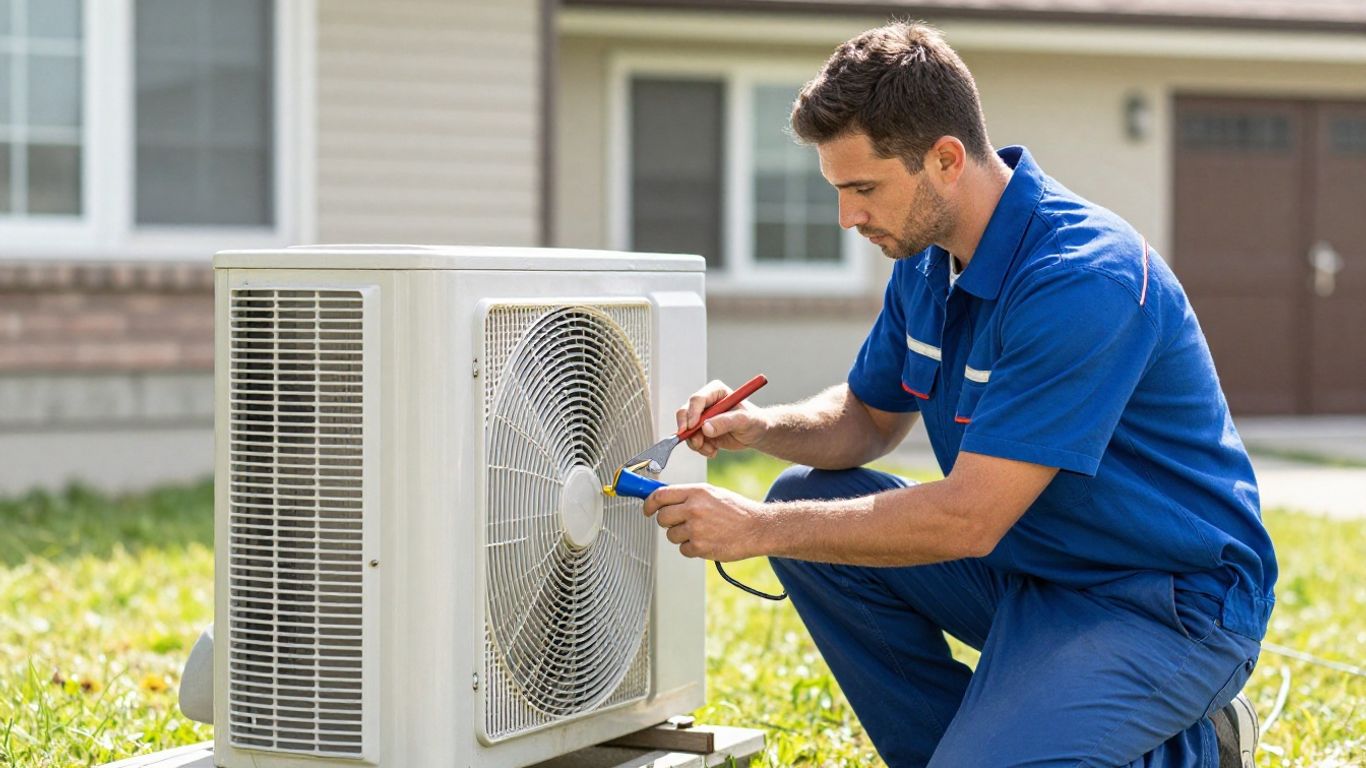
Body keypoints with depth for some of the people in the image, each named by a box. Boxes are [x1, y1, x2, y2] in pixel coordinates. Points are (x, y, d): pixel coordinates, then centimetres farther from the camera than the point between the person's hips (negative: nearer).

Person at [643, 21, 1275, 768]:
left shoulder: (1082, 280, -28)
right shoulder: (928, 257, 0)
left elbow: (970, 520, -29)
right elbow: (871, 415, 16)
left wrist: (760, 529, -24)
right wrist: (759, 426, -6)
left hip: (1169, 601, -9)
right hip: (1031, 563, 9)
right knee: (807, 502, -1)